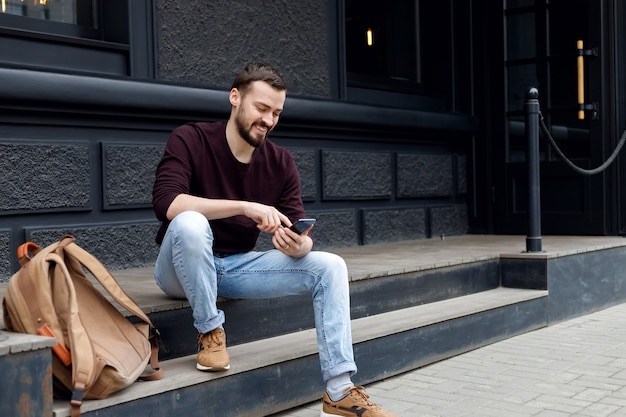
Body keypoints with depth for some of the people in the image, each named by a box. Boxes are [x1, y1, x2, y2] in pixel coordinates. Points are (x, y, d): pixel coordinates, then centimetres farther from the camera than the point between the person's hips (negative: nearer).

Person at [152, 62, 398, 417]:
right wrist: (245, 207, -36)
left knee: (330, 266, -13)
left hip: (238, 267, 4)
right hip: (183, 270, -4)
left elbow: (299, 232, -4)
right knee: (189, 223, -37)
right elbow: (166, 202, -29)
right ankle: (210, 331, -16)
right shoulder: (190, 140, -12)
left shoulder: (281, 162, 0)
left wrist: (299, 246, -30)